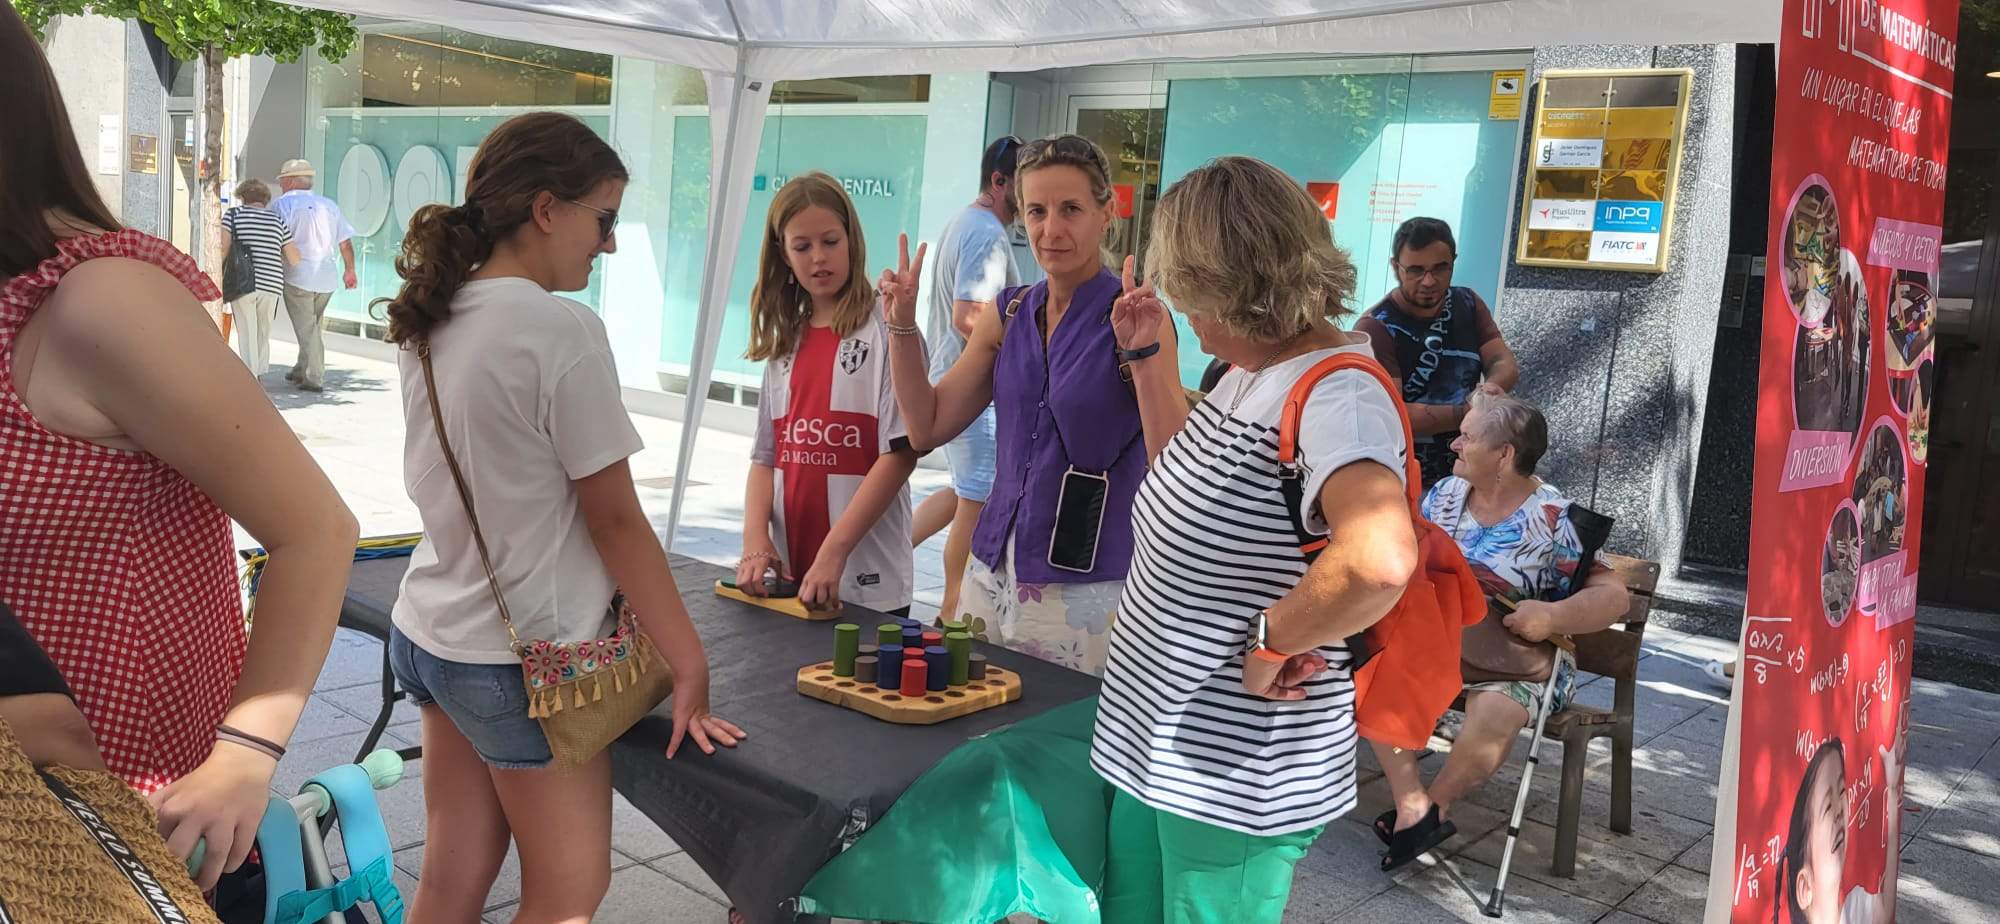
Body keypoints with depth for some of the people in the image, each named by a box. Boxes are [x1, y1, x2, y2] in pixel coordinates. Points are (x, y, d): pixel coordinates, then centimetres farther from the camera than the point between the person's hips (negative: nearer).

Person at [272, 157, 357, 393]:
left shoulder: (284, 203, -4)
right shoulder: (329, 205, 11)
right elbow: (346, 242, 13)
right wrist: (349, 270, 24)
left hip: (298, 276, -5)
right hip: (327, 277, 5)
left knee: (306, 329, -1)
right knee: (312, 326, 17)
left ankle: (314, 379, -2)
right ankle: (301, 370, 26)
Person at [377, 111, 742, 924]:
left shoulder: (431, 317, 3)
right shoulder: (561, 329, -21)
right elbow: (615, 520, -18)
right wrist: (690, 663, -11)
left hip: (428, 634, 8)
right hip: (523, 659, -7)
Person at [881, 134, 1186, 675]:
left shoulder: (1136, 320, -9)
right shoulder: (1009, 316, 7)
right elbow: (927, 429, 10)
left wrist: (1142, 353, -26)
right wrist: (903, 326, 1)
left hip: (1087, 592, -5)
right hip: (993, 577, 5)